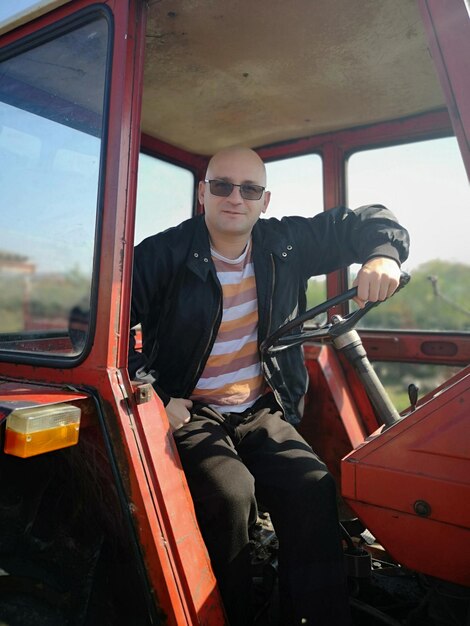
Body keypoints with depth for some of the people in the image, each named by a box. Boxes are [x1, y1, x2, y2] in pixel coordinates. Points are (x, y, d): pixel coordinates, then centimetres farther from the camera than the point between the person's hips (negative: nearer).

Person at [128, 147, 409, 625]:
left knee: (313, 489, -23)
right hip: (190, 413, -2)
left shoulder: (285, 244, 4)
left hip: (263, 412, 3)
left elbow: (367, 222, 12)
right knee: (230, 493, -29)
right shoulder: (162, 254, -7)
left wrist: (383, 255, -12)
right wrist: (153, 396, -16)